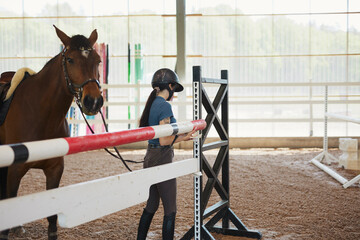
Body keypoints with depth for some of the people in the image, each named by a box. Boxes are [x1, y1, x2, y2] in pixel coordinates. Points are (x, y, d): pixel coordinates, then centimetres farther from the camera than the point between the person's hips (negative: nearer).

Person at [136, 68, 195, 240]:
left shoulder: (152, 104, 11)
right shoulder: (165, 106, -16)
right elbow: (164, 140, -20)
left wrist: (181, 135, 11)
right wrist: (182, 138, -6)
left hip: (150, 158, 9)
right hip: (162, 160, -9)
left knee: (151, 206, 17)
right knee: (170, 210, 1)